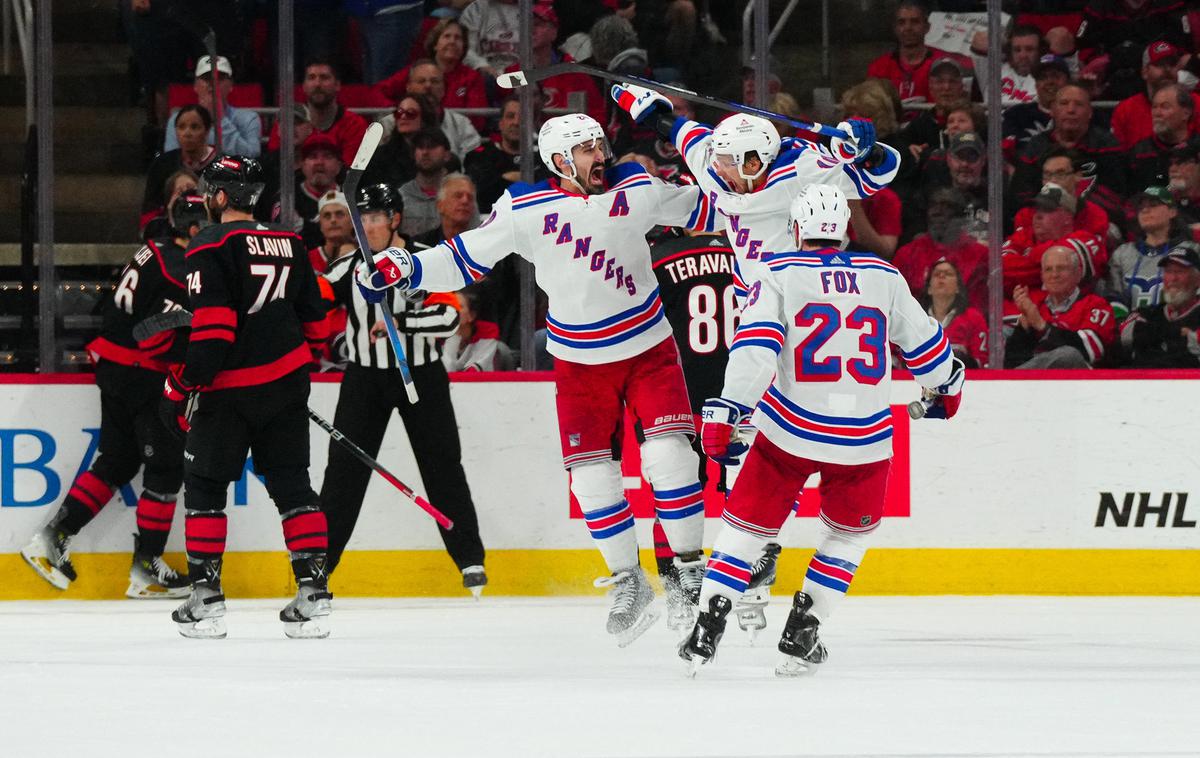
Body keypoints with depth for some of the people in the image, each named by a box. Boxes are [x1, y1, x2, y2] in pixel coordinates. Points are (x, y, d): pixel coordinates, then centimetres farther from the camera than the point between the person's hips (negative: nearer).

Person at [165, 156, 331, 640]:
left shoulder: (211, 246, -10)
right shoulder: (289, 244, 10)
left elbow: (213, 329, -18)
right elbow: (313, 320, 16)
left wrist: (180, 387, -11)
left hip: (230, 391, -5)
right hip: (287, 389, 5)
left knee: (205, 487, 7)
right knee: (292, 486, 8)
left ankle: (206, 597, 3)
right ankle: (313, 594, -1)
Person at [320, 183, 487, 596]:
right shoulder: (347, 268, 2)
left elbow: (449, 317, -18)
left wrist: (399, 322, -30)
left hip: (421, 376, -2)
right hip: (365, 378, 2)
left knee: (442, 466, 1)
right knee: (344, 468, -2)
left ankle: (470, 559, 9)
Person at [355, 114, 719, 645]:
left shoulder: (639, 187, -8)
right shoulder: (524, 209, -11)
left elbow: (704, 210, 5)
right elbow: (466, 259, -5)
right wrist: (405, 269, -16)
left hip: (649, 347, 0)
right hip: (579, 360, 0)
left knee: (668, 452, -14)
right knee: (591, 473, -3)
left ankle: (690, 569, 1)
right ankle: (628, 583, 12)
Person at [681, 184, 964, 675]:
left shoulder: (780, 274, -2)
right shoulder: (884, 276, 6)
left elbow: (756, 347, -14)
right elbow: (924, 343, 16)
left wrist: (724, 413, -15)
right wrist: (946, 387, 35)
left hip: (790, 431, -1)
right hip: (864, 440, 1)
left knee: (747, 524, 12)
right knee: (849, 533, 22)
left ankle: (706, 631, 2)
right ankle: (800, 637, 14)